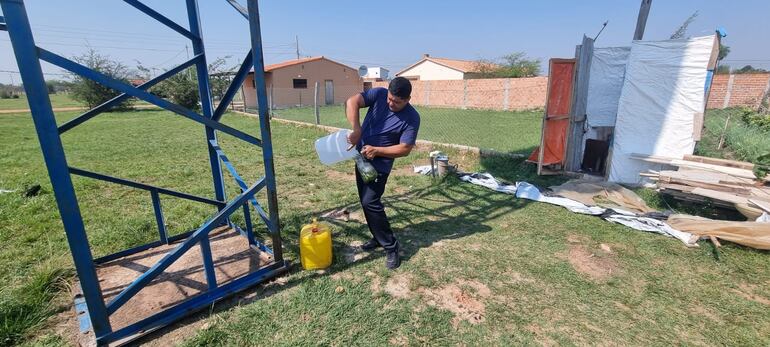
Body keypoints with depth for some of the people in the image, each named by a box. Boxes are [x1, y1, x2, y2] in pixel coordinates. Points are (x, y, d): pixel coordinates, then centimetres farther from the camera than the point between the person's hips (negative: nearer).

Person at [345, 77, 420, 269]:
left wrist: (376, 150, -23)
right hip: (361, 157, 6)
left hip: (380, 164, -6)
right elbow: (352, 101, -18)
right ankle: (378, 237, 30)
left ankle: (391, 247, -2)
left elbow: (405, 149, -17)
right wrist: (356, 129, -29)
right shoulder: (379, 94, -7)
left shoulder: (412, 118, -17)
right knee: (366, 201, 12)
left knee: (370, 202, -14)